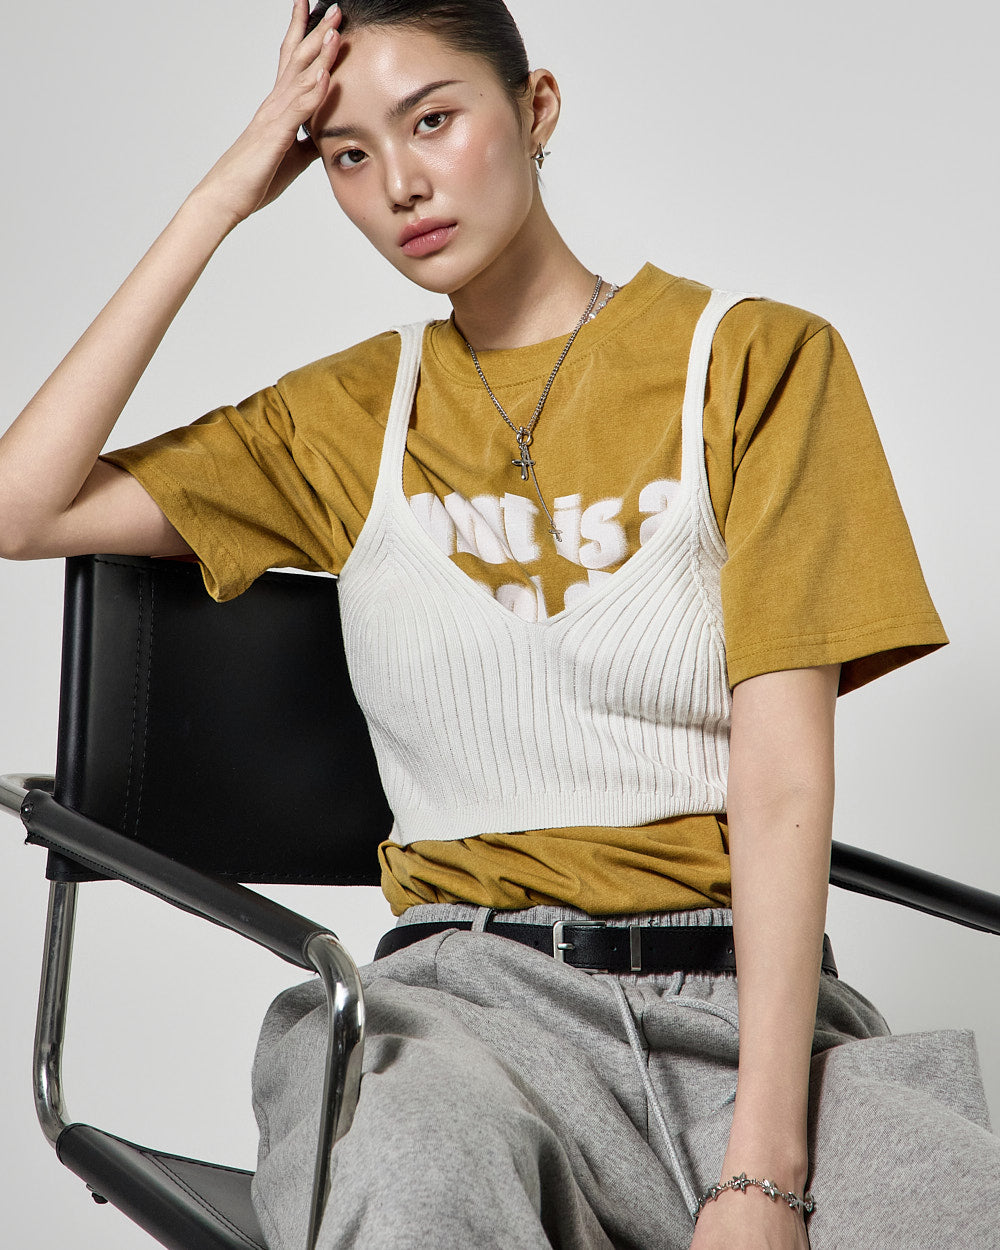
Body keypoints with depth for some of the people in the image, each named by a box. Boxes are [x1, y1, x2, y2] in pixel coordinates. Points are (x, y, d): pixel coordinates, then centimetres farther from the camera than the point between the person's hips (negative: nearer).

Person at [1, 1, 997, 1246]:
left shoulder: (754, 358, 6)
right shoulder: (353, 416, 16)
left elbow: (783, 782, -4)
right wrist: (219, 200, 7)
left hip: (752, 997, 0)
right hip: (472, 990, 0)